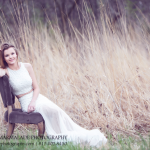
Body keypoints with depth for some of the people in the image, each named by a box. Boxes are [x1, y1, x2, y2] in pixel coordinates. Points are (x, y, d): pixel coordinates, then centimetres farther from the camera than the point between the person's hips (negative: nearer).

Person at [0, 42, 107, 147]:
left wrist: (33, 102, -13)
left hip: (37, 98, 4)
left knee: (58, 112, -20)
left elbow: (36, 88, 4)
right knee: (55, 111, -26)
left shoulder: (27, 66, 4)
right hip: (25, 102, -4)